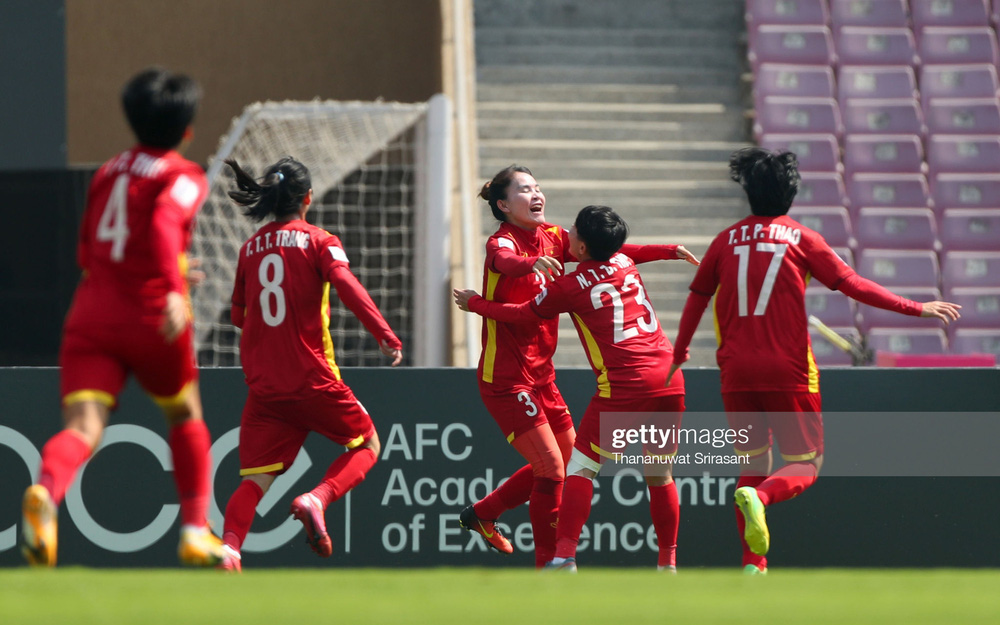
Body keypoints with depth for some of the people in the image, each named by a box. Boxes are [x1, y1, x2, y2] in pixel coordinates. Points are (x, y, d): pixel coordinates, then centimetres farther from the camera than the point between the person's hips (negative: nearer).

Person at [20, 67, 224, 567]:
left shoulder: (108, 172, 19)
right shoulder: (184, 177, 0)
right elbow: (163, 223, -22)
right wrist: (173, 287, -34)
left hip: (90, 317, 3)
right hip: (152, 319, -3)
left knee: (82, 428, -14)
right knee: (186, 418, 23)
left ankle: (45, 492, -46)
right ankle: (195, 533, 24)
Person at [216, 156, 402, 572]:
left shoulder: (250, 248, 10)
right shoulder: (319, 242, -3)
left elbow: (238, 314, 18)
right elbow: (347, 286, -20)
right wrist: (385, 335, -26)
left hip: (262, 383, 4)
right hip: (311, 379, -4)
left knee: (257, 478, 3)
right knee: (366, 444, 14)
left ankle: (229, 542, -23)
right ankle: (317, 498, -12)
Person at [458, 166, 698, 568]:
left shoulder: (553, 238, 6)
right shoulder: (501, 241, -15)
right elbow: (505, 260, -39)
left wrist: (668, 252, 4)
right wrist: (532, 264, -61)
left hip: (541, 373, 9)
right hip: (506, 378, -9)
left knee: (568, 460, 17)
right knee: (551, 467, -11)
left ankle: (482, 514, 31)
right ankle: (548, 564, 0)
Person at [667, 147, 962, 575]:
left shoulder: (727, 240, 8)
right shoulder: (800, 239, -1)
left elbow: (697, 298, 16)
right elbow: (851, 284, -5)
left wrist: (679, 352, 30)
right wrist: (914, 308, -1)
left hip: (736, 373, 3)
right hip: (788, 372, -3)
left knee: (753, 464, 14)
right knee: (805, 465, 4)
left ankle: (752, 563, 4)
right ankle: (760, 496, -28)